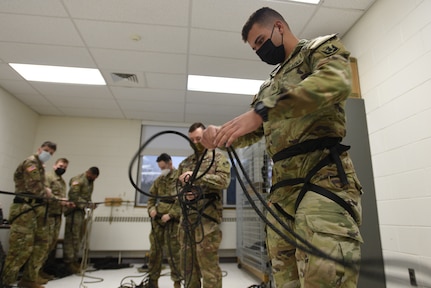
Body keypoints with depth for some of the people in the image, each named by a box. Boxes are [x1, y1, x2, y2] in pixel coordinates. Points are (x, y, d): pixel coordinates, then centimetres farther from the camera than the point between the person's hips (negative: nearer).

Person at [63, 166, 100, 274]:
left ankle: (75, 260, 21)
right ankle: (69, 262, 4)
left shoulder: (90, 182, 16)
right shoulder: (78, 180, -12)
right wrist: (87, 204, -22)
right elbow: (73, 196, -20)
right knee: (72, 237, -4)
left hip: (82, 211, 9)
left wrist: (90, 204, 3)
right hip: (74, 211, -9)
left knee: (79, 237, 12)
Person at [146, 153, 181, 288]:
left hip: (172, 220, -6)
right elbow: (152, 196, 20)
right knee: (155, 250, 13)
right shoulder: (159, 180, 14)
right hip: (157, 219, 6)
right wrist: (151, 209, 1)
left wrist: (171, 214, -18)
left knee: (173, 252, -1)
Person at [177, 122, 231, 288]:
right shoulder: (184, 163, 18)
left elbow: (224, 180, -13)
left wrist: (197, 176, -19)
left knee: (208, 265, -3)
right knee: (187, 264, 13)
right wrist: (184, 194, -1)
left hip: (207, 218, -5)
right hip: (186, 218, 6)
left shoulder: (218, 158, 3)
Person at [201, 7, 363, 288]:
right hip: (282, 186, 7)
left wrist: (261, 110, -26)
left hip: (323, 177, -7)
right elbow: (253, 133, 24)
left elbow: (336, 81, -17)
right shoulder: (270, 86, 26)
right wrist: (222, 134, 1)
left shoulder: (322, 48, 8)